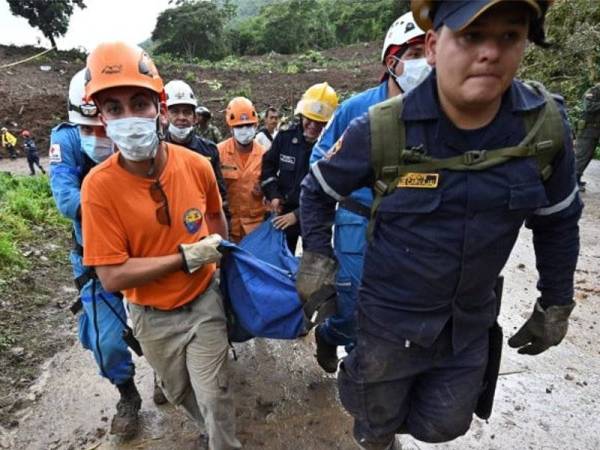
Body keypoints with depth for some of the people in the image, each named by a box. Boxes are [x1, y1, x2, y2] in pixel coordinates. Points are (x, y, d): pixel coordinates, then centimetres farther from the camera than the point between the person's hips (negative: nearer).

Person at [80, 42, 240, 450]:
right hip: (152, 316, 1)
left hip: (204, 302, 0)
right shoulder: (99, 186, -22)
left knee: (215, 397, 8)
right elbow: (112, 277, -23)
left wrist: (220, 257, 14)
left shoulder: (197, 166, -16)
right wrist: (186, 258, -25)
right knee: (180, 392, 24)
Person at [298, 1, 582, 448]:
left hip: (471, 323, 3)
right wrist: (317, 257, -10)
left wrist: (556, 305, 9)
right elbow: (318, 190, -4)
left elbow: (558, 221, 3)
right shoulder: (380, 130, -22)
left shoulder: (547, 125, -13)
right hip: (390, 318, -2)